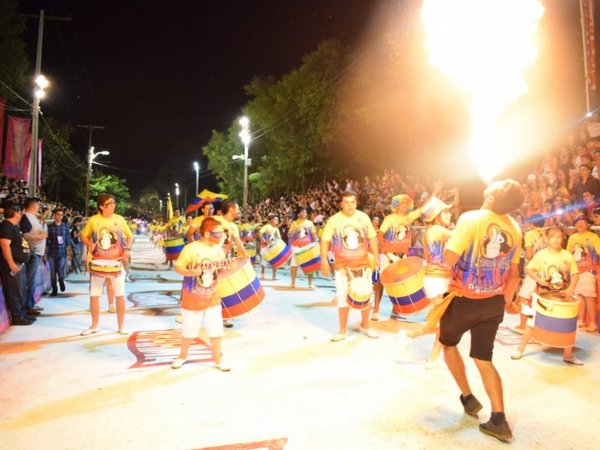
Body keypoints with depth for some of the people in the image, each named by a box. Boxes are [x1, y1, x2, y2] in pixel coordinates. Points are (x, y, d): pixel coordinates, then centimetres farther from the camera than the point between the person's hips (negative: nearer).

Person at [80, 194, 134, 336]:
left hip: (116, 262, 0)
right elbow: (83, 235, 10)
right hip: (98, 262, 0)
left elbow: (130, 236, 9)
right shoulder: (93, 220, -3)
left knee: (120, 295, 2)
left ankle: (121, 326, 14)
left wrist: (128, 249, -7)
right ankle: (94, 326, 24)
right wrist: (89, 244, -9)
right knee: (94, 295, 7)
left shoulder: (119, 219, -2)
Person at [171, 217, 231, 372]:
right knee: (189, 330, 12)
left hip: (212, 298, 4)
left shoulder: (219, 250, 0)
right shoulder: (191, 248, -18)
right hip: (193, 299, -4)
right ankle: (182, 356, 37)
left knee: (216, 330, 7)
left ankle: (217, 359, 25)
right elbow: (178, 267, -20)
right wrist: (192, 272, -37)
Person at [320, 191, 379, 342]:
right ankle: (342, 331, 18)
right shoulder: (334, 220, -9)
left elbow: (372, 238, 7)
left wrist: (376, 257, 4)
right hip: (342, 266, -2)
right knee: (343, 299, 4)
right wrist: (324, 261, -17)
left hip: (363, 264, 3)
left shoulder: (363, 217, -1)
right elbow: (325, 240, -9)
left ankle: (365, 325, 35)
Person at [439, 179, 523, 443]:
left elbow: (449, 258, -24)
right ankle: (499, 420, 12)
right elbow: (513, 272, 9)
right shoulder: (514, 228, 1)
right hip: (494, 303, 5)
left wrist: (451, 239, -2)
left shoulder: (471, 219, -20)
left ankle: (468, 398, 27)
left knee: (448, 343, 22)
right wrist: (508, 301, 22)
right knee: (483, 359, 15)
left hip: (463, 300, -5)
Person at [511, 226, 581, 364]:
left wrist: (571, 288, -14)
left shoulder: (568, 256, -3)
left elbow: (575, 274, 1)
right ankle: (520, 349, 14)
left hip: (563, 296, 2)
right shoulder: (541, 254, -8)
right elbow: (528, 269, -6)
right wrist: (539, 280, -21)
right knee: (532, 322, 2)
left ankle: (568, 355, 25)